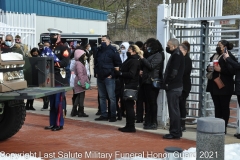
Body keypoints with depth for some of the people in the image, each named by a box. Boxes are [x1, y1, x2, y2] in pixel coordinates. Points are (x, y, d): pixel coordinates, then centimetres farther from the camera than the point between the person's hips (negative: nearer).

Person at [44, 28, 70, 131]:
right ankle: (52, 123, 18)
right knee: (52, 102, 11)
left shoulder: (63, 48, -4)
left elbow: (66, 62, -16)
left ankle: (59, 124, 0)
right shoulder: (49, 48, 18)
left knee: (59, 102, -6)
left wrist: (55, 62, -26)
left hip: (60, 79, -7)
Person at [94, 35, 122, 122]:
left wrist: (112, 74, -11)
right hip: (100, 78, 7)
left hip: (109, 78, -7)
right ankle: (103, 115, 18)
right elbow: (95, 63, 23)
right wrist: (96, 73, 12)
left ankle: (113, 116, 0)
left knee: (111, 97, -6)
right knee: (102, 97, 11)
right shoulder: (99, 51, 13)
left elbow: (118, 64, -8)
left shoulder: (112, 50, -6)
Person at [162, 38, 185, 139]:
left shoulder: (177, 55, -14)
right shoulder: (176, 54, 16)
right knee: (174, 110, 14)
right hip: (174, 86, 10)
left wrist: (167, 83, -13)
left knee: (173, 110, -5)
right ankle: (176, 132, 21)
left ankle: (175, 133, 0)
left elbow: (173, 72, -20)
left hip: (173, 87, -10)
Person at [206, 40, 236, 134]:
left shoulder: (229, 57, -10)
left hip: (224, 87, -8)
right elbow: (209, 66, 25)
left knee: (224, 107, 1)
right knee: (217, 107, 12)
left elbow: (232, 71, -18)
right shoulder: (214, 56, 15)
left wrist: (220, 69, -24)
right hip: (214, 86, 8)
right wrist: (208, 68, 3)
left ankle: (224, 128, 7)